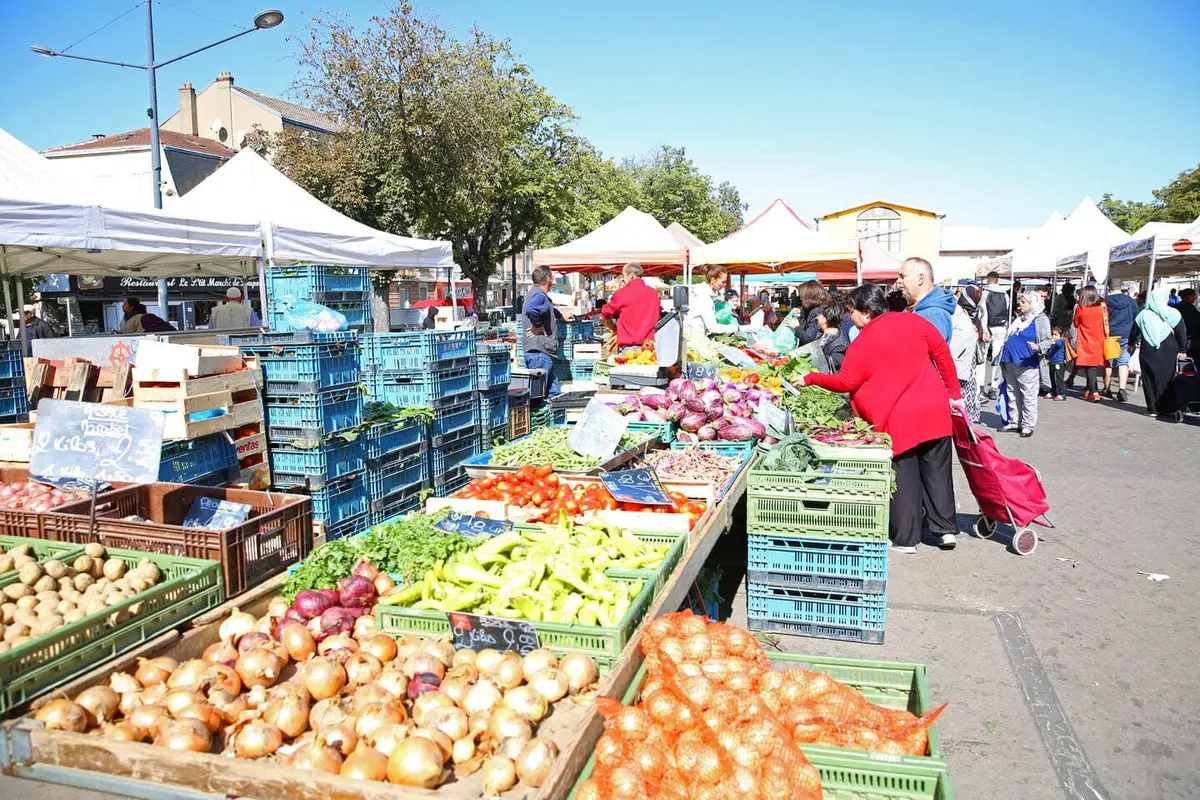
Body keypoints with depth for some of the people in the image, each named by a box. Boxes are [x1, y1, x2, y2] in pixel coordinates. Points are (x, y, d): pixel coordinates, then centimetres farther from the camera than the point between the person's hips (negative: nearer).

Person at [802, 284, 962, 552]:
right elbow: (943, 354, 7)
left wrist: (811, 378, 1)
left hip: (897, 419, -4)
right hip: (935, 409, 4)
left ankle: (905, 539, 10)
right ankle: (945, 530, 17)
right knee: (937, 470, 13)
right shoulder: (913, 321, 5)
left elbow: (846, 382, -10)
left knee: (904, 477, 4)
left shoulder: (862, 343, -8)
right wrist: (954, 393, 13)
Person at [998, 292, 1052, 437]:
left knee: (1028, 397, -3)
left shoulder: (1041, 319, -4)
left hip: (1027, 365, -8)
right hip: (1010, 363, 8)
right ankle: (1014, 422, 21)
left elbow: (1047, 341, -10)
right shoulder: (1019, 319, 19)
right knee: (1013, 395, 13)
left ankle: (1028, 426, 2)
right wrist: (1003, 358, 25)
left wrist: (1039, 348, -31)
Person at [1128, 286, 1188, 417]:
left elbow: (1134, 331, 10)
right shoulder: (1173, 314, -6)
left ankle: (1153, 408, 6)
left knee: (1150, 380, 6)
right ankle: (1168, 408, 11)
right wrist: (1182, 350, 8)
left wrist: (1131, 344, 27)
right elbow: (1182, 334, -2)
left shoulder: (1143, 314, -1)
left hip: (1148, 354, 1)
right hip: (1168, 355, -1)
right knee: (1167, 380, 8)